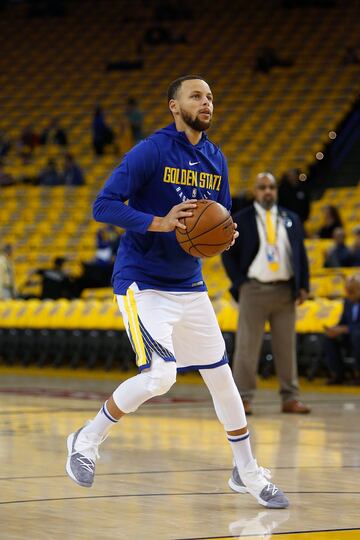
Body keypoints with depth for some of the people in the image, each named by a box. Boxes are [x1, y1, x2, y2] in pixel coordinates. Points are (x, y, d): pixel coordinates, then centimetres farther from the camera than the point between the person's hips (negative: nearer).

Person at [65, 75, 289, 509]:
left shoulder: (215, 159, 7)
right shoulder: (150, 151, -13)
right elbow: (103, 206, -18)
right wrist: (160, 223, -29)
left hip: (189, 286, 7)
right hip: (142, 282, -7)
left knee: (221, 375, 10)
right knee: (160, 375, -21)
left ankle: (247, 473, 25)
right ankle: (87, 441, 0)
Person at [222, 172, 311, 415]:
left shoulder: (291, 220, 11)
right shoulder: (240, 220, 2)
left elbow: (301, 254, 12)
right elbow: (228, 254, 3)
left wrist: (303, 285, 3)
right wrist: (239, 283, -6)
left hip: (285, 290, 3)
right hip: (254, 290, -3)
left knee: (287, 346, 5)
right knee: (247, 346, -3)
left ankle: (290, 398, 9)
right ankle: (244, 399, 0)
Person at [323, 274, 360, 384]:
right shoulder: (348, 301, 6)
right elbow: (343, 323, 10)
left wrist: (343, 329, -32)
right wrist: (334, 329, -14)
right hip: (351, 339, 7)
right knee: (329, 337, -16)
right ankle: (337, 374, -10)